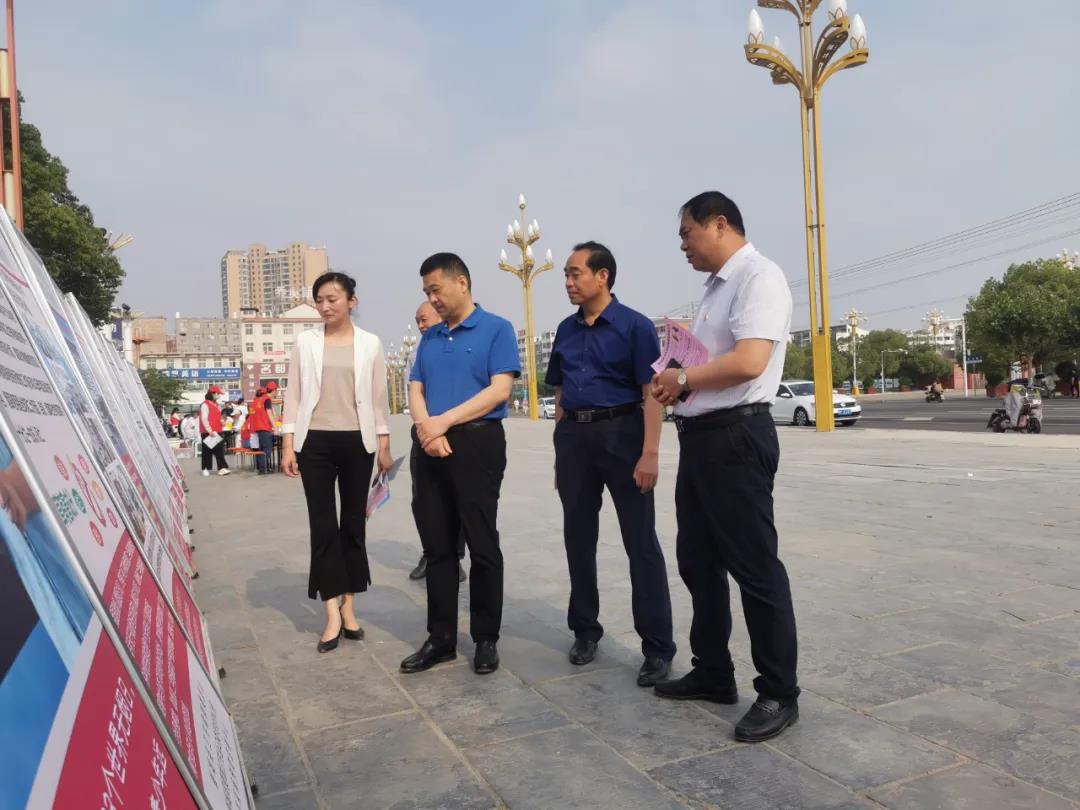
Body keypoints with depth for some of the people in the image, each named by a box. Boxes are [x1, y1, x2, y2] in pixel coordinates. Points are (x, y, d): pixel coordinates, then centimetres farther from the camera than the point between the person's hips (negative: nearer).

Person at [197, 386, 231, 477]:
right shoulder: (205, 405, -10)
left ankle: (222, 468, -6)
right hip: (208, 433, -7)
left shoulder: (216, 404, 16)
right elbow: (204, 419, -15)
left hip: (217, 432, 7)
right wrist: (210, 431, -18)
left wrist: (221, 425, 8)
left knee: (220, 450, -2)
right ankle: (205, 469, 13)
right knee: (207, 451, 3)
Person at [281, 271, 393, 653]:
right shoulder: (305, 342, 5)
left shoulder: (370, 344, 4)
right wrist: (288, 445, -1)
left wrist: (384, 446, 3)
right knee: (323, 524, -2)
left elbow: (379, 398, 6)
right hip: (315, 441, 0)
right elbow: (293, 395, 5)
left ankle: (348, 605, 19)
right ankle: (334, 614, 3)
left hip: (357, 441, 0)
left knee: (353, 523, 7)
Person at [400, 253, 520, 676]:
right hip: (431, 449, 6)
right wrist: (425, 427, -10)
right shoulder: (429, 337, 16)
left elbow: (499, 390, -11)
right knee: (437, 547, 9)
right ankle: (441, 637, 19)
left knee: (482, 546, 2)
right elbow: (415, 390, 11)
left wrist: (444, 422, -13)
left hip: (477, 443, -5)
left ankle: (486, 639, 14)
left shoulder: (496, 329, -1)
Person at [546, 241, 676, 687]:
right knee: (578, 538, 12)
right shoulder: (566, 330, 11)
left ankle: (658, 648, 7)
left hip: (621, 433, -5)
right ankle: (585, 629, 29)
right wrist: (561, 448, 12)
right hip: (574, 437, 6)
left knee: (641, 542, -2)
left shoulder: (634, 325, -5)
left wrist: (650, 453, -19)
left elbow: (652, 393, -10)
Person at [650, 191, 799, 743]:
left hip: (736, 437, -10)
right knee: (698, 560, 16)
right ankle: (712, 673, 31)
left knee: (754, 566, -1)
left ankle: (778, 695, 13)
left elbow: (748, 362, -25)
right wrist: (677, 382, 1)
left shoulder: (759, 277, -12)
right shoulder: (716, 286, 18)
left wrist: (682, 378, -12)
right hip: (701, 436, 10)